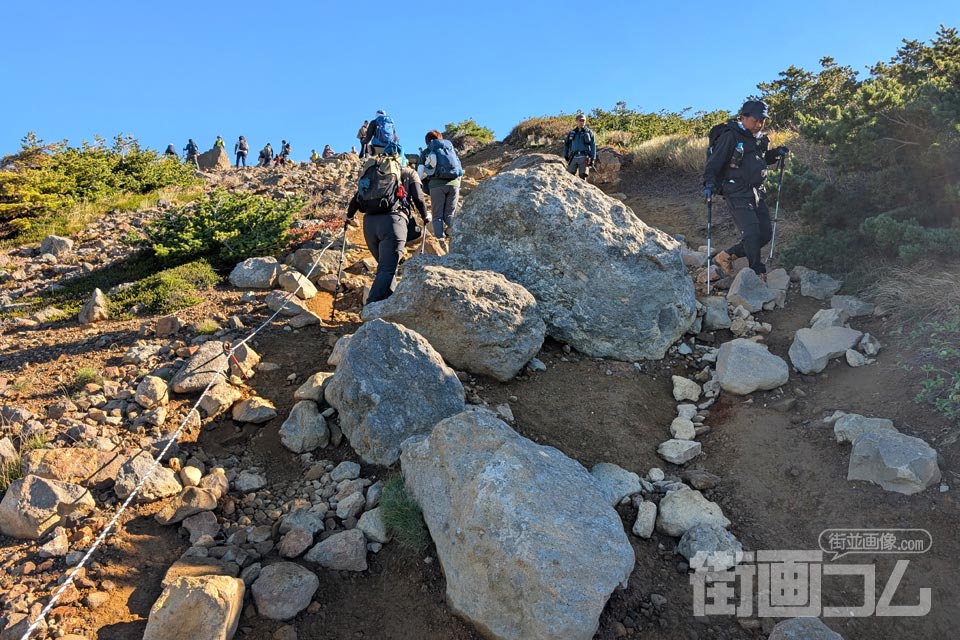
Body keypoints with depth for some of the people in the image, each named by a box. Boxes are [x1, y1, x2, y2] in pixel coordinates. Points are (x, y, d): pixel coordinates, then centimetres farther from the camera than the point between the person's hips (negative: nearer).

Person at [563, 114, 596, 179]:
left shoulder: (589, 132, 8)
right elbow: (566, 144, 21)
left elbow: (593, 146, 5)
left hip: (584, 158, -2)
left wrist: (593, 158, -3)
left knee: (583, 177, -3)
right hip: (573, 158, 2)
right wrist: (565, 155, 12)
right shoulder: (572, 132, 13)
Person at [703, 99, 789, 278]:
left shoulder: (758, 137, 13)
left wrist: (777, 152, 9)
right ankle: (758, 274, -5)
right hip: (737, 194, -9)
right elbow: (713, 163, -15)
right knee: (751, 233, -16)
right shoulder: (730, 137, -12)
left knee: (765, 233, 8)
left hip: (756, 193, 9)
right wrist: (709, 183, -30)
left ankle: (725, 257, 19)